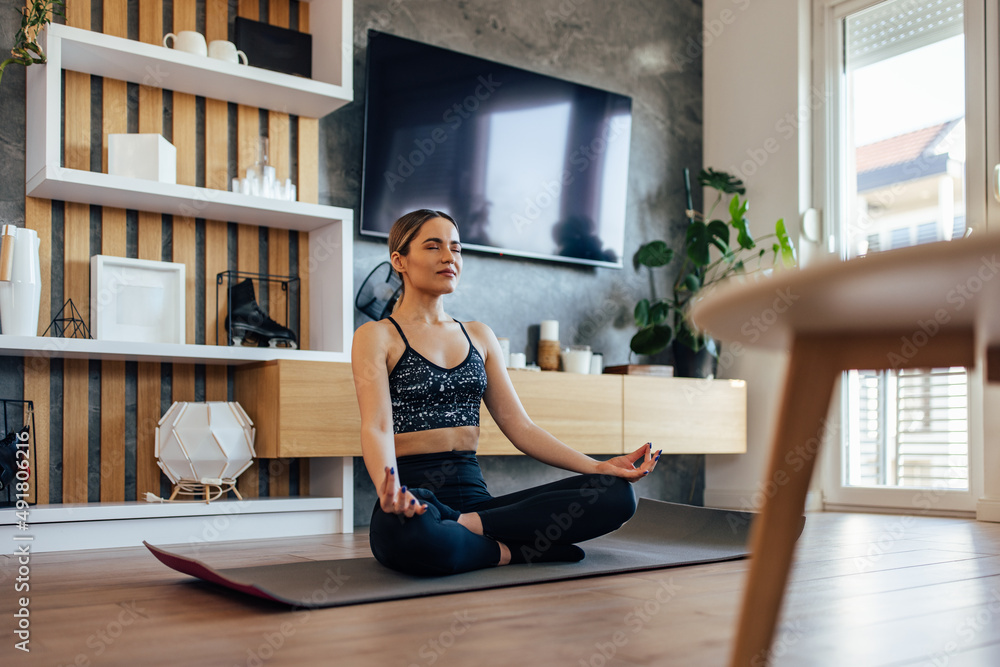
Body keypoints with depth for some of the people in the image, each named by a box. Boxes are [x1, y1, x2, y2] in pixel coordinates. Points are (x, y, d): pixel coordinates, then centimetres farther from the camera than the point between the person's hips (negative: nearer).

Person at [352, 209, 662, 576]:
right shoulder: (377, 336, 2)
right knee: (410, 531, -44)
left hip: (475, 494, 6)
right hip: (414, 499, -5)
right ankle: (513, 552, -17)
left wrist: (598, 466, 0)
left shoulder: (479, 336, 19)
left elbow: (520, 426, 13)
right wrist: (389, 490, -36)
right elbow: (376, 427, -13)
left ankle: (467, 525, -19)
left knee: (616, 495, -15)